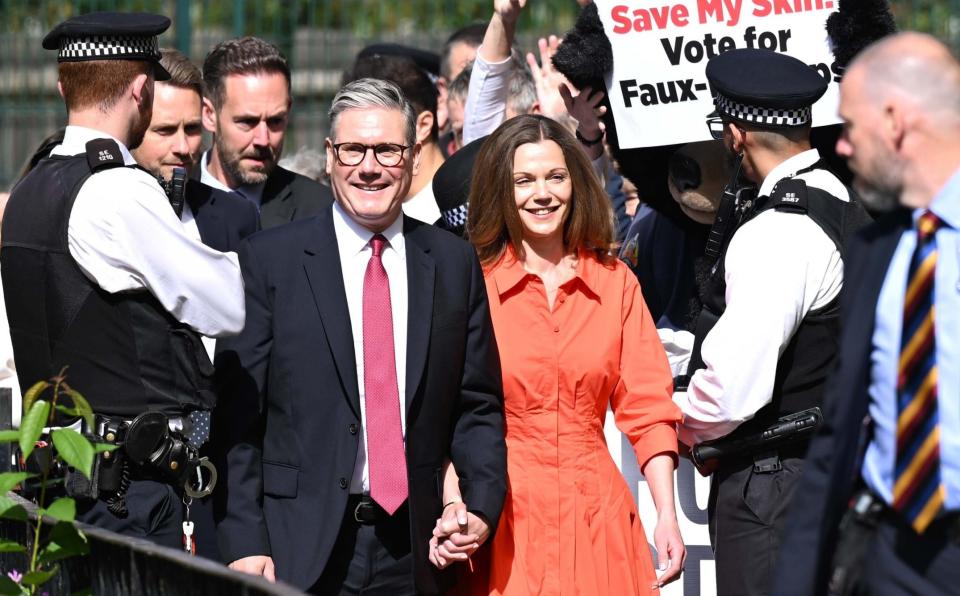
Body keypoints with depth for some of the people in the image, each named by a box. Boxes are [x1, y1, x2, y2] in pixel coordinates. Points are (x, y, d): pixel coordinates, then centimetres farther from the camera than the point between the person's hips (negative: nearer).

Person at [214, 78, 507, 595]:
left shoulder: (455, 263, 9)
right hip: (299, 550, -3)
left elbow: (478, 406, 12)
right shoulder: (267, 260, 0)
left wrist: (481, 506, -3)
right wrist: (244, 541, -11)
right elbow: (237, 415, -3)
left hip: (413, 552, 3)